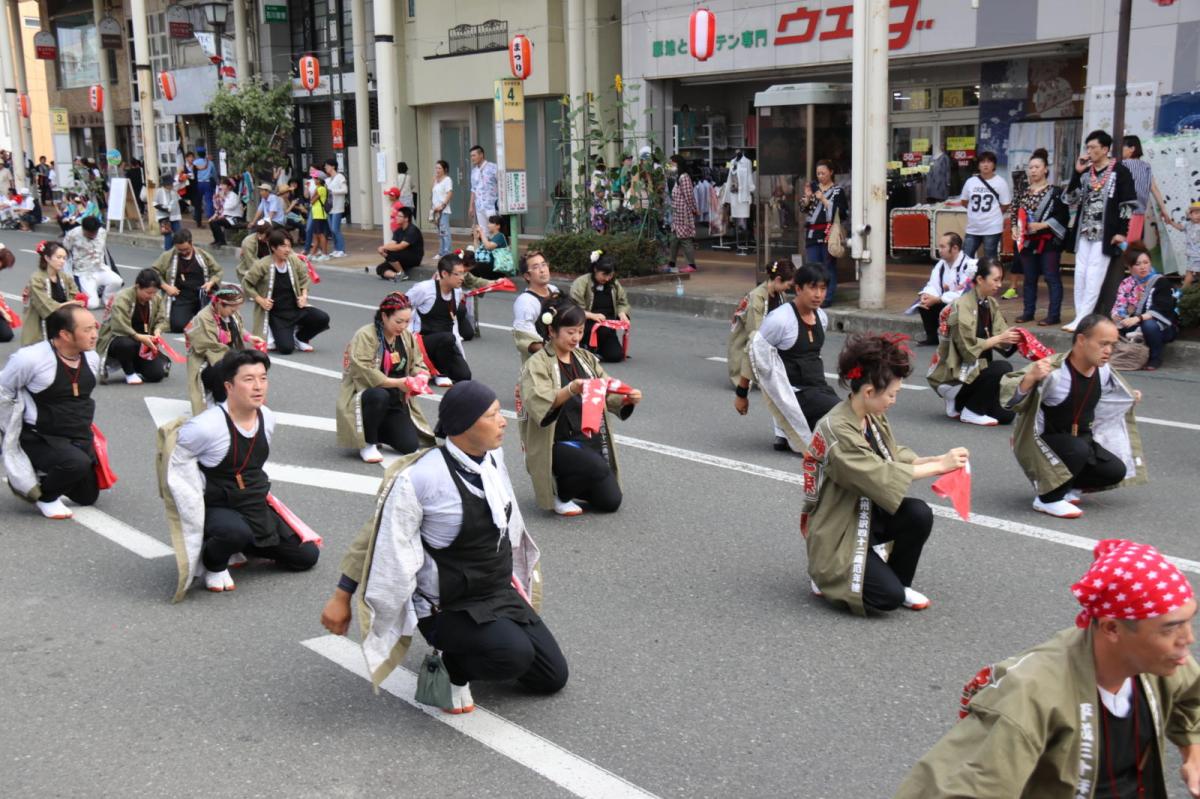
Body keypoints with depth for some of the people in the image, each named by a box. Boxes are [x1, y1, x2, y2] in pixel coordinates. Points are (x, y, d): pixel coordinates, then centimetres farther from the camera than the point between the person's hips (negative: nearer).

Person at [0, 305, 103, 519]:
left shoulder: (92, 358, -2)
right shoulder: (30, 359, -23)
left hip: (80, 437, 7)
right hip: (39, 438, -7)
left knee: (88, 496, 13)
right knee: (78, 463, -34)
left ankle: (41, 478, 36)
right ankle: (45, 496, -2)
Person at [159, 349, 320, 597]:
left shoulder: (267, 418, -2)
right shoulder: (205, 426, -24)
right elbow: (177, 469, -14)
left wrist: (258, 497, 17)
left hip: (257, 507, 7)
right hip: (216, 508, -7)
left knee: (307, 556, 5)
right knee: (235, 531, -41)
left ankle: (244, 547, 24)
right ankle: (213, 564, -4)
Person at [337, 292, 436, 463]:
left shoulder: (407, 337, 6)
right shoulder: (365, 335, -15)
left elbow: (419, 365, 9)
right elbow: (363, 373, -25)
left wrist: (421, 377, -16)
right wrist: (397, 382, -28)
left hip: (397, 403, 6)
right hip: (366, 395, -5)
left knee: (411, 447, -13)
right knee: (380, 395, -41)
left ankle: (377, 432, 20)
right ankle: (367, 444, -16)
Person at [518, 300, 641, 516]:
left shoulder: (585, 358, 10)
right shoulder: (537, 364, -10)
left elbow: (607, 394, 5)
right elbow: (539, 406, -27)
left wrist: (628, 399, -17)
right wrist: (570, 390, -43)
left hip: (590, 440, 6)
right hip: (557, 444, -6)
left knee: (610, 501, 1)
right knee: (597, 467, -32)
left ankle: (568, 483, 25)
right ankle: (558, 492, -4)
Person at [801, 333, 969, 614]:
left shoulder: (873, 417, -1)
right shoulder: (837, 430, -27)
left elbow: (894, 456, 6)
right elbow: (880, 475, -29)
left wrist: (937, 459, -10)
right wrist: (940, 467, -24)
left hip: (867, 514, 8)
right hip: (836, 530, -8)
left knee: (919, 514, -19)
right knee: (888, 597, -18)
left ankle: (900, 582, 5)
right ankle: (827, 575, 9)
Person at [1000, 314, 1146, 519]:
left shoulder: (1104, 371, -4)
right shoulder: (1053, 370, -29)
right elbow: (1009, 400, -35)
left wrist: (1130, 398, 16)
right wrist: (1030, 377, -51)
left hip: (1080, 439, 7)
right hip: (1042, 440, -7)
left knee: (1116, 471, -9)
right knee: (1078, 450, -35)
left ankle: (1066, 486, 15)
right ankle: (1048, 498, -13)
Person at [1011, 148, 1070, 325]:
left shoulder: (1056, 192, -6)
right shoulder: (1024, 192, 12)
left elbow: (1063, 216, -11)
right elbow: (1016, 213, 17)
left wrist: (1041, 225, -18)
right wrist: (1015, 228, 0)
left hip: (1048, 241, -6)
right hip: (1027, 241, 6)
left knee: (1052, 278, -3)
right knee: (1029, 278, 11)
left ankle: (1054, 315, -1)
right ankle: (1028, 311, 20)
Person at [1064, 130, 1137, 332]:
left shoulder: (1119, 172, -5)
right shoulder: (1086, 172, 12)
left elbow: (1128, 203, -7)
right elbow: (1072, 200, 8)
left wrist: (1122, 231, -12)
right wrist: (1077, 173, -2)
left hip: (1105, 235, -6)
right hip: (1084, 232, 6)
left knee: (1094, 277, -8)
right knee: (1080, 276, 3)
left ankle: (1081, 320, -9)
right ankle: (1082, 318, 7)